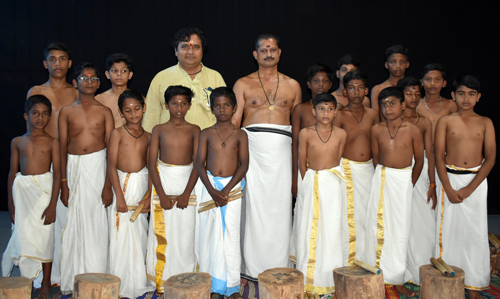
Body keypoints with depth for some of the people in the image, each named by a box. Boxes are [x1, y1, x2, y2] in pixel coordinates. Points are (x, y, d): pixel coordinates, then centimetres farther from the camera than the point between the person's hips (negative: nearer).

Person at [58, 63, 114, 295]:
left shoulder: (104, 112, 3)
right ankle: (71, 282, 17)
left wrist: (108, 184, -7)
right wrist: (63, 184, -1)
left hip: (97, 166, -1)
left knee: (96, 223, 1)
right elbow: (62, 149, 5)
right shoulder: (66, 112, 7)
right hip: (72, 168, 1)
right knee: (73, 223, 3)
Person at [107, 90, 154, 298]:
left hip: (142, 185, 3)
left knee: (139, 232, 8)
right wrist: (119, 195, -13)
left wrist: (149, 194, -4)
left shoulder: (148, 137, 7)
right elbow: (111, 166, -8)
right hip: (122, 184, -3)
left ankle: (138, 281, 21)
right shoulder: (117, 133, -4)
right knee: (121, 233, -1)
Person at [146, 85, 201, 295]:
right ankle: (162, 280, 13)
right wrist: (162, 194, -9)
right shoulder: (159, 130, 3)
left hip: (186, 182, 0)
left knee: (185, 233, 2)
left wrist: (186, 193, -11)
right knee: (162, 233, 2)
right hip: (163, 181, 0)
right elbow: (151, 163, -1)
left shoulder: (194, 130, 3)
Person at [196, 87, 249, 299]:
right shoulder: (206, 134, 5)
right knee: (208, 232, 4)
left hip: (232, 185, -1)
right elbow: (199, 164, -1)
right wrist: (212, 190, -13)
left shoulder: (240, 135, 3)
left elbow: (244, 164, -4)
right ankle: (209, 282, 16)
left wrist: (226, 189, -14)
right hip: (210, 186, 1)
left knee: (231, 233, 0)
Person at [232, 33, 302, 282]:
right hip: (252, 146, -1)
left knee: (280, 205, 2)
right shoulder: (243, 84, 10)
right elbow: (234, 120, 4)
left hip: (281, 150, 2)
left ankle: (278, 266, 13)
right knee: (252, 204, -3)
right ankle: (252, 266, 7)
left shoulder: (292, 85, 15)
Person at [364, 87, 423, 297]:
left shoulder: (413, 131, -8)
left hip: (404, 179, -2)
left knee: (400, 229, 3)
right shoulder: (376, 130, -2)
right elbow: (376, 158, 8)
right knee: (377, 226, 5)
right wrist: (384, 177, 7)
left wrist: (410, 184, 7)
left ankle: (397, 279, 13)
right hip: (381, 178, 2)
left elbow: (419, 159, 3)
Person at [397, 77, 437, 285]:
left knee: (424, 221, 2)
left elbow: (429, 154, 6)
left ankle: (420, 271, 16)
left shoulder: (425, 122, 8)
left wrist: (432, 185, 2)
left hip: (421, 172, 3)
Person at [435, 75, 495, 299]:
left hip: (476, 180, 1)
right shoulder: (445, 121, 2)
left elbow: (490, 158, -2)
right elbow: (439, 156, -2)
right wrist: (448, 188, -11)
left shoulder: (485, 123, 3)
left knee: (475, 230, 3)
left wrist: (469, 189, -11)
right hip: (449, 178, 0)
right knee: (448, 228, 3)